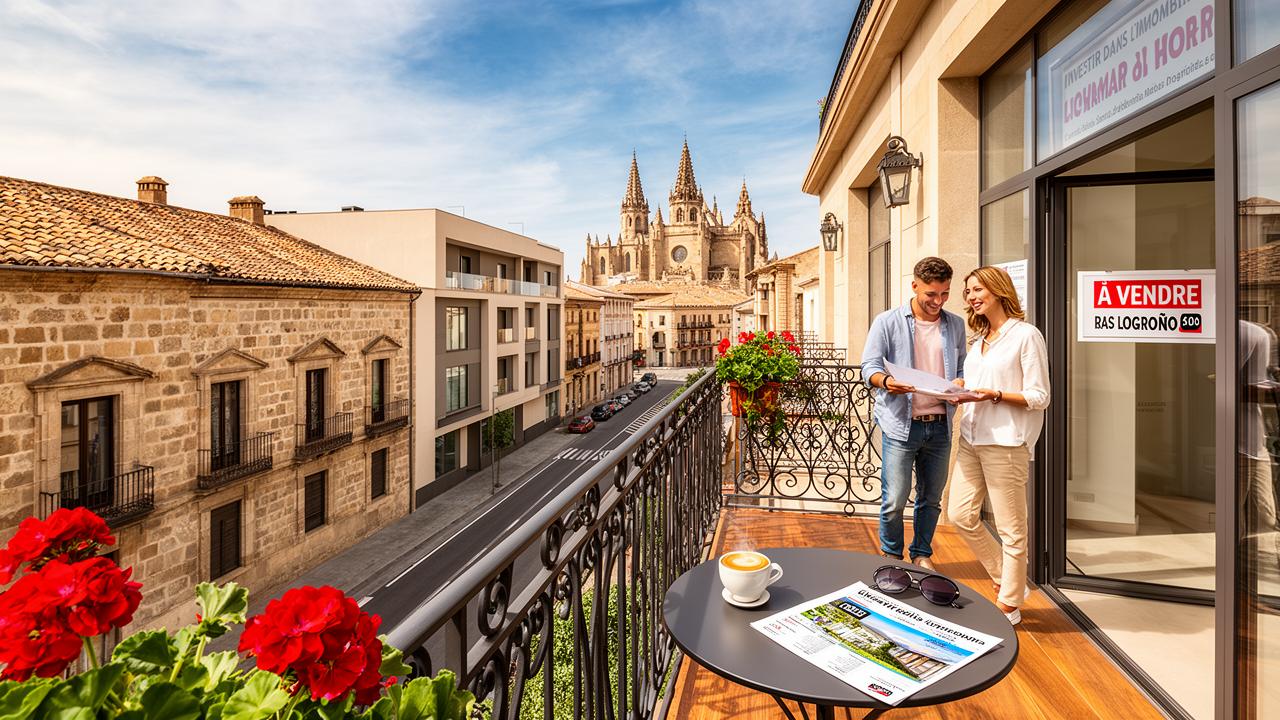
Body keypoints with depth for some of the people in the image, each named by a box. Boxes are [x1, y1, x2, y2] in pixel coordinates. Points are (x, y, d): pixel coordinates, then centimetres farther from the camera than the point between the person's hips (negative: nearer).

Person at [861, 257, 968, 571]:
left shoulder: (955, 324, 11)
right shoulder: (888, 321, -2)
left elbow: (961, 368, 16)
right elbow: (869, 366, -6)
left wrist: (959, 384, -6)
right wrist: (886, 381, -27)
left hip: (940, 425, 4)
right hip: (901, 424, -4)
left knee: (931, 497, 15)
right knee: (894, 500, -2)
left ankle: (922, 553, 33)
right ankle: (891, 554, 20)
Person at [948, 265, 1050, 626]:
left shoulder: (1026, 335, -6)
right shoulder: (980, 339, 17)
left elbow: (1039, 397, -9)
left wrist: (994, 395, -19)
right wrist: (961, 393, 2)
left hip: (1005, 442, -8)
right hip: (970, 438, 8)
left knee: (1010, 528, 4)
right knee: (960, 515, 9)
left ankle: (1009, 605, 19)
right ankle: (1008, 581, 29)